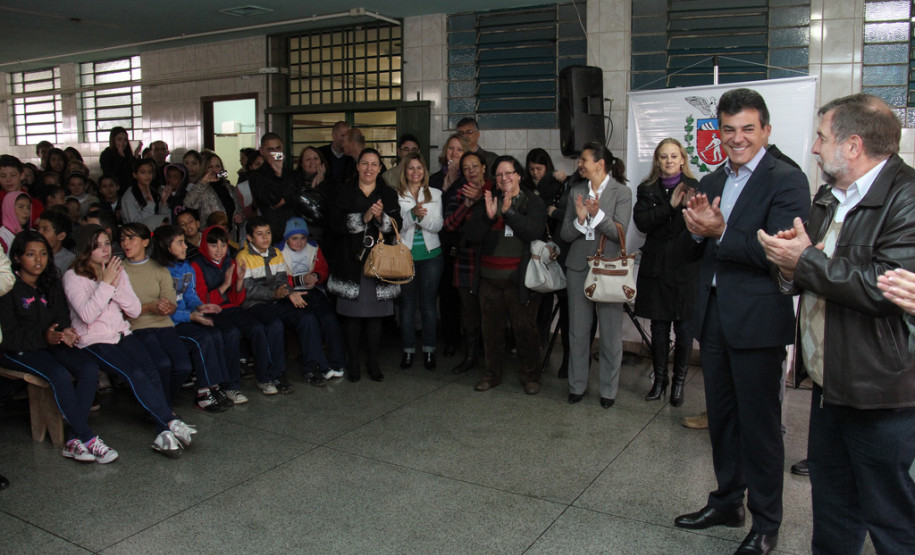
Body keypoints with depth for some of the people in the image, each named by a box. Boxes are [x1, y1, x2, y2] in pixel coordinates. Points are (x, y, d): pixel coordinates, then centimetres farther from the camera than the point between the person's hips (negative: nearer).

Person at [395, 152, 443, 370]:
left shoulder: (435, 194, 5)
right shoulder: (396, 195, 1)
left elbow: (437, 226, -2)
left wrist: (423, 216, -21)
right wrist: (413, 213, -25)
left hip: (430, 254, 1)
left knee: (428, 303, 4)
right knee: (407, 303, 4)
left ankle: (429, 349, 14)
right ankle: (408, 349, 15)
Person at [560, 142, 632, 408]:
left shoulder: (622, 192, -3)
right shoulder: (576, 192, 8)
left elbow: (620, 233, -12)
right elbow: (565, 234, 3)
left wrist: (597, 214, -24)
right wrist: (580, 220, -16)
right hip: (578, 267, 4)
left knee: (611, 332, 4)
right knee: (577, 330, 9)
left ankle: (609, 389, 18)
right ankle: (577, 385, 23)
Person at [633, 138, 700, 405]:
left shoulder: (694, 188, 1)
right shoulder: (646, 190, 8)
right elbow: (641, 222, -8)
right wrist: (670, 206, -18)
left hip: (686, 266, -2)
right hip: (656, 266, 2)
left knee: (683, 326, 4)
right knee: (658, 326, 8)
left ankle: (679, 381, 19)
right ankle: (659, 378, 23)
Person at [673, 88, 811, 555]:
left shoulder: (787, 181, -10)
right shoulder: (711, 183, 12)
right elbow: (691, 251, 9)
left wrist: (720, 233, -25)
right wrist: (695, 230, -12)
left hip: (757, 322, -7)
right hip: (713, 317, 7)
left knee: (760, 425, 6)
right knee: (721, 417, 18)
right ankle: (726, 502, 37)